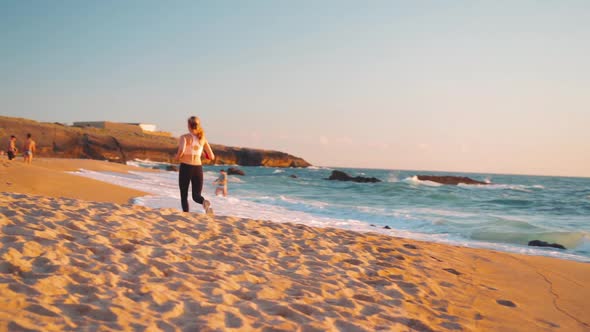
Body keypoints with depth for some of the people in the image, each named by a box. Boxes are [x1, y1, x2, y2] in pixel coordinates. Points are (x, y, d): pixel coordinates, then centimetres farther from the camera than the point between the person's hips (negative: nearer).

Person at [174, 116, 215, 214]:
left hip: (185, 167, -3)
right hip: (198, 168, 3)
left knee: (184, 195, 12)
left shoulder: (184, 137, -5)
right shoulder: (202, 138, 8)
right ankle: (205, 202, -25)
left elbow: (181, 150, -25)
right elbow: (211, 156, 6)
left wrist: (177, 157, -4)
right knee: (196, 195, 8)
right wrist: (205, 154, 28)